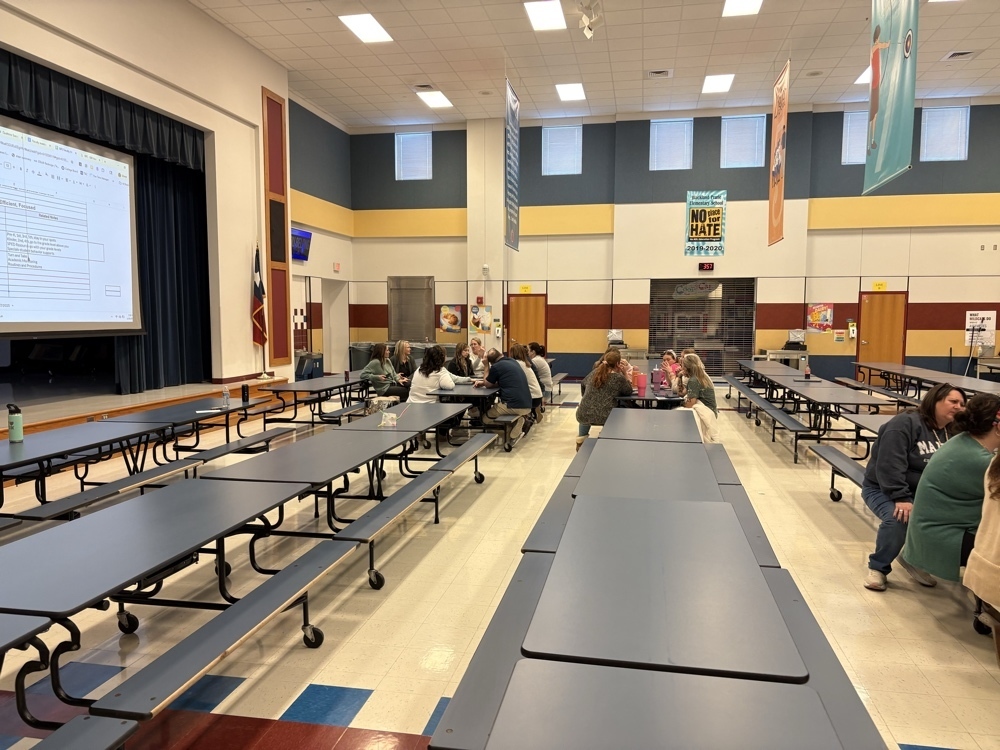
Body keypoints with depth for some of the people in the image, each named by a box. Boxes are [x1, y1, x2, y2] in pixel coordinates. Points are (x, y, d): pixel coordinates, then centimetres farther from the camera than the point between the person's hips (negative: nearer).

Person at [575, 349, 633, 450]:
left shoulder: (594, 372, 9)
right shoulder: (619, 378, -8)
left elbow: (583, 385, 25)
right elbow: (629, 392, 6)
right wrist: (625, 374, 8)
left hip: (583, 416, 4)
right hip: (605, 418, -4)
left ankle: (580, 440, 43)